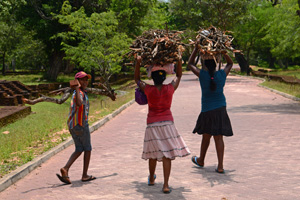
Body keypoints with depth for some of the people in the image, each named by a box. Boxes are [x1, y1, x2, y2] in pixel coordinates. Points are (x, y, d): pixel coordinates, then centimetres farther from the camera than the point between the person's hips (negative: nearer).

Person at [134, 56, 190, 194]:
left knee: (153, 153, 15)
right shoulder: (170, 89, -3)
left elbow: (137, 79, 14)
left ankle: (151, 179, 36)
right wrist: (179, 60, 22)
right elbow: (178, 75, 16)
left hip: (152, 124, 1)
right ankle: (166, 185, -7)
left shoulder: (148, 89, -6)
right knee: (167, 154, -3)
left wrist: (138, 62, 16)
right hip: (167, 123, -1)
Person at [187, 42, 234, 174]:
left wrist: (196, 48, 9)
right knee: (218, 137, 4)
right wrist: (222, 51, 11)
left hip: (207, 111, -3)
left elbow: (190, 64, 6)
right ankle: (220, 166, 2)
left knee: (206, 137, 12)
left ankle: (201, 160, 34)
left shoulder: (202, 75, -11)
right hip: (221, 109, 3)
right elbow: (230, 63, 19)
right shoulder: (222, 75, -2)